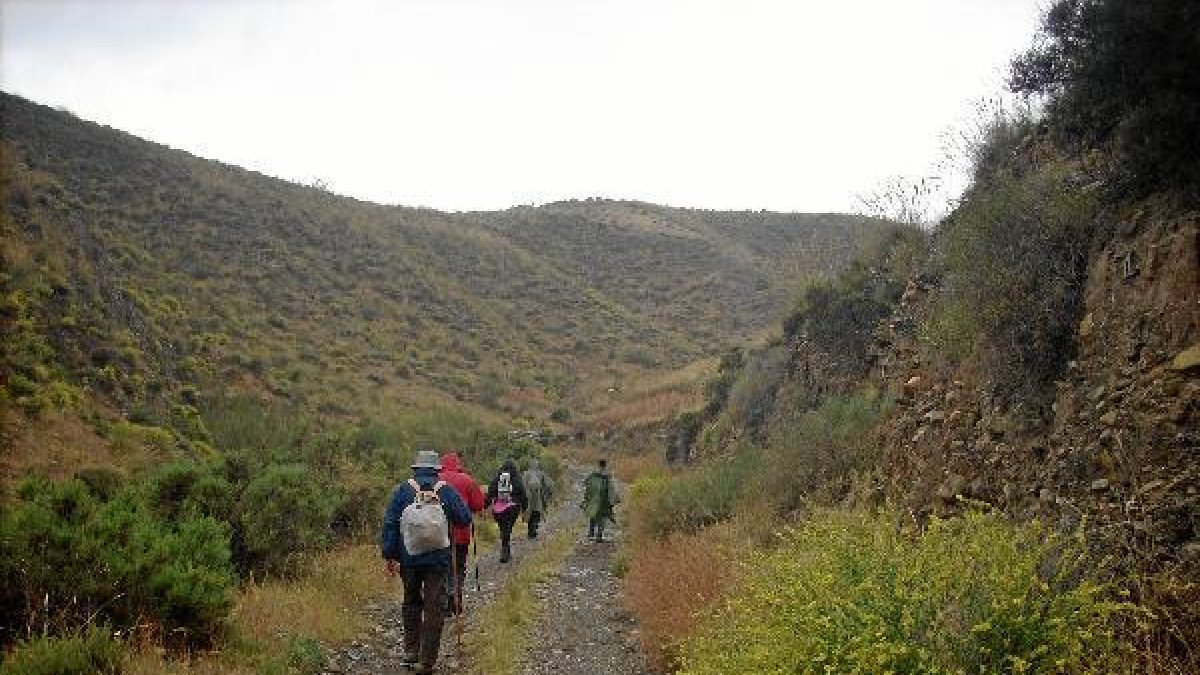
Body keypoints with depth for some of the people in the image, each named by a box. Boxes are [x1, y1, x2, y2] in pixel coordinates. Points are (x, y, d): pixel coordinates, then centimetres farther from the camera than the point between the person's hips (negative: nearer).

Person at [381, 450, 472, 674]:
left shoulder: (403, 490, 0)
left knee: (411, 602, 20)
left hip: (408, 557, 2)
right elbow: (465, 519, 1)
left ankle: (411, 650, 20)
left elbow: (390, 524, -2)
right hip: (438, 559, -1)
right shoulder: (446, 491, -2)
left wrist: (389, 555, 2)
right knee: (434, 607, 3)